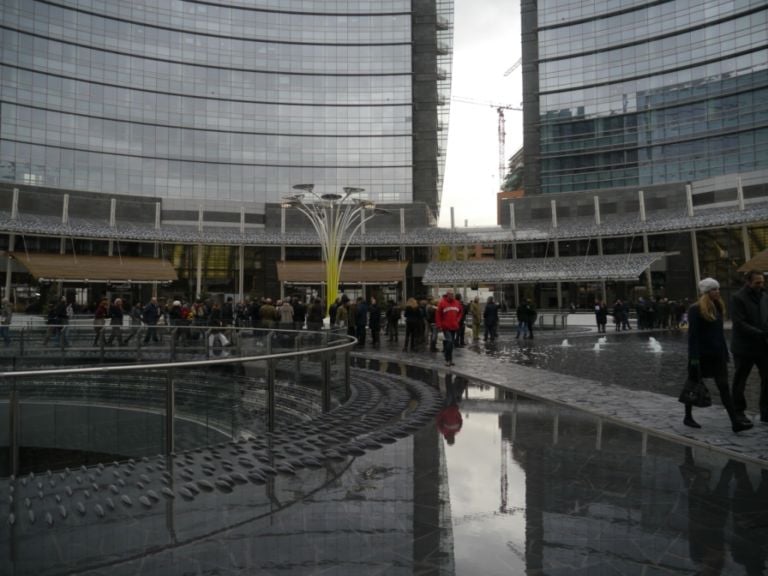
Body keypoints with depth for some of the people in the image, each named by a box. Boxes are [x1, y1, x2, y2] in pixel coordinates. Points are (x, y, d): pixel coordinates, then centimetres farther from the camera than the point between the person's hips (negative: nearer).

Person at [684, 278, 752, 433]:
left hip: (717, 354, 6)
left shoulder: (718, 307, 10)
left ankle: (735, 422, -1)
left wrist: (725, 353, 12)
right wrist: (694, 358, -20)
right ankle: (688, 417, 21)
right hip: (701, 355, -6)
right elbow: (693, 335, -16)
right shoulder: (695, 309, -12)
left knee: (724, 386, 1)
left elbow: (720, 333, 14)